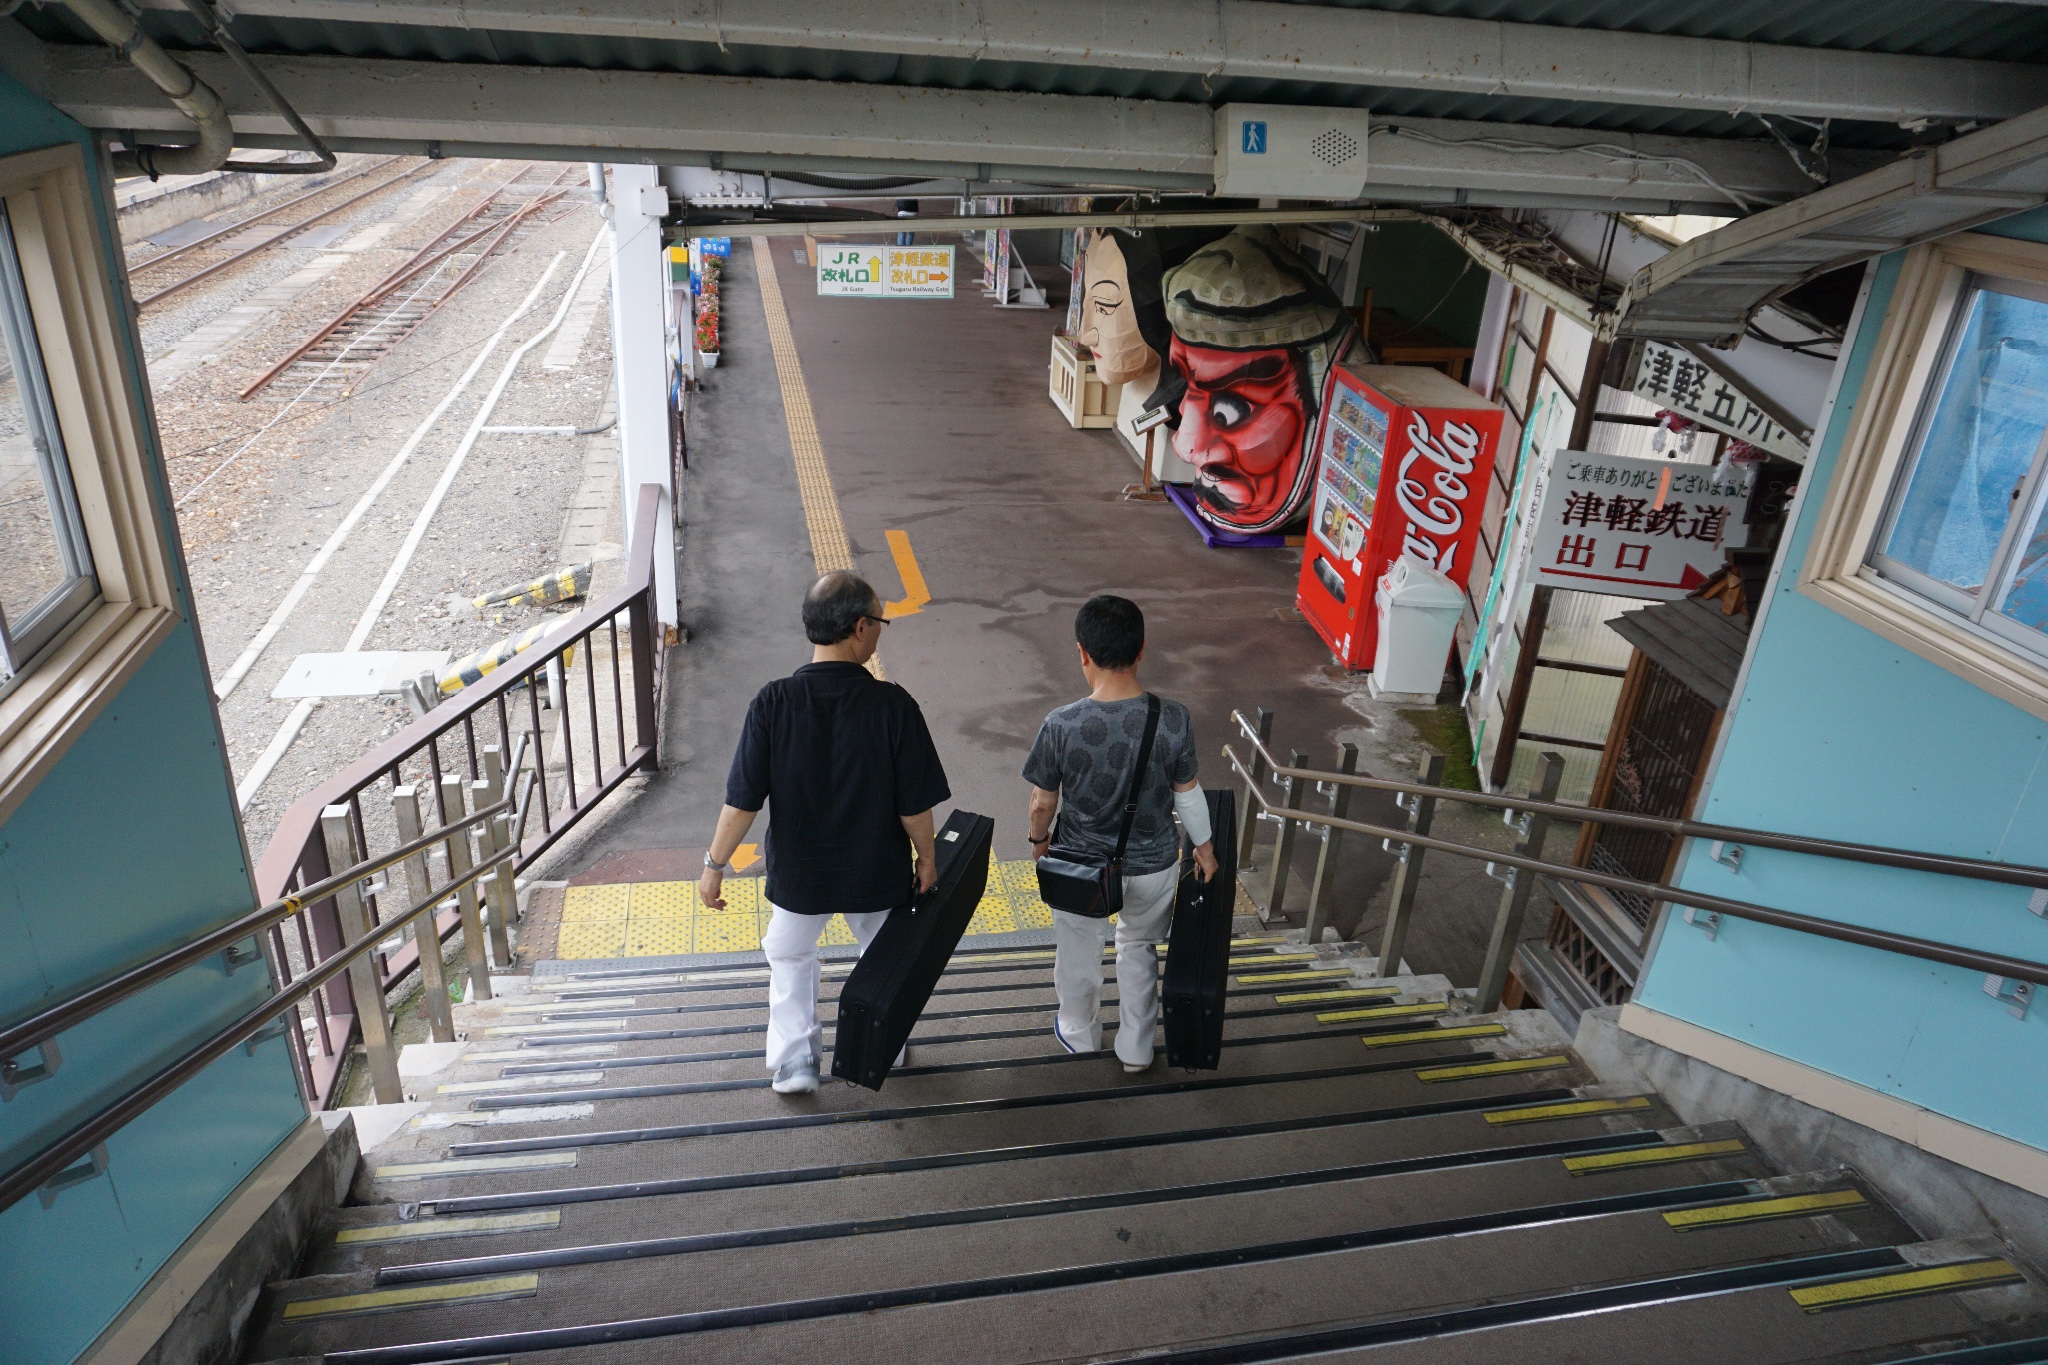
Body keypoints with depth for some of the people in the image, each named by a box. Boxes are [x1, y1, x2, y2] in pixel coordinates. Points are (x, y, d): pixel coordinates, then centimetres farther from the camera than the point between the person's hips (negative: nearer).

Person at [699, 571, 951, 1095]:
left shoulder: (773, 703, -21)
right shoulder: (893, 705, -23)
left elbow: (742, 801, -17)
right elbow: (915, 805, -16)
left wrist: (714, 865, -2)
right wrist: (926, 856, 3)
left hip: (797, 873, 0)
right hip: (876, 872, 0)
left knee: (790, 956, 28)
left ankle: (793, 1063, 33)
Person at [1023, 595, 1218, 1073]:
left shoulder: (1061, 725, -26)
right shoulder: (1173, 719, -22)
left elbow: (1042, 804, -12)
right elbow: (1188, 794, -7)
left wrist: (1038, 839, 10)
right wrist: (1204, 844, 11)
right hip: (1153, 864, 1)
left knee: (1079, 955, 26)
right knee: (1139, 949, 29)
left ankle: (1080, 1038, 51)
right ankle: (1135, 1050, 44)